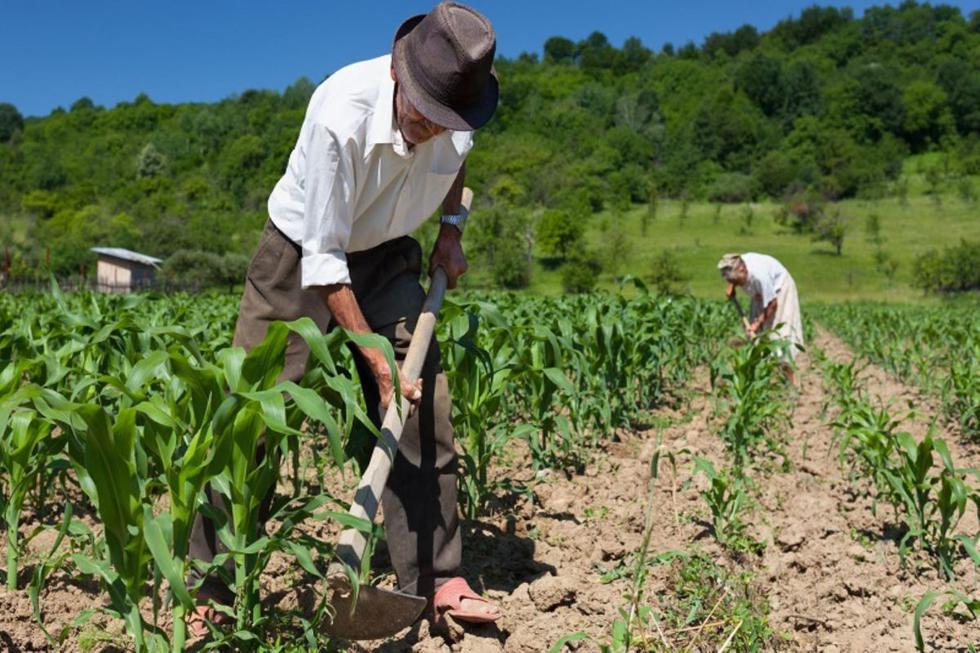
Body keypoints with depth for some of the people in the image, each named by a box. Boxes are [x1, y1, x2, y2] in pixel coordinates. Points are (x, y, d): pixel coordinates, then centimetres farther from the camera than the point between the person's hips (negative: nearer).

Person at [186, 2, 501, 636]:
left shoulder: (457, 112, -16)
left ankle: (436, 578, 6)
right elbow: (323, 260, -28)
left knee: (425, 407, -6)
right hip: (301, 254, -4)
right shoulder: (340, 114, -33)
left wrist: (451, 228, 2)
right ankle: (211, 593, 7)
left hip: (386, 257, 5)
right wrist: (375, 357, -27)